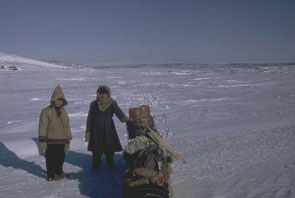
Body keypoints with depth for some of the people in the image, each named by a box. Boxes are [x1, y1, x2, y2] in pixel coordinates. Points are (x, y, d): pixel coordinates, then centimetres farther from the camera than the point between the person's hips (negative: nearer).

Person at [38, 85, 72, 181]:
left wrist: (68, 142, 14)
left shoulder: (63, 112, 10)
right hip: (50, 141, -6)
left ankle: (59, 172, 36)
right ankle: (52, 175, 18)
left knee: (61, 158, 16)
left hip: (61, 141, 6)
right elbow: (42, 127, -11)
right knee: (51, 158, 2)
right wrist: (42, 140, -14)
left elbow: (67, 127, 15)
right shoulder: (46, 111, -10)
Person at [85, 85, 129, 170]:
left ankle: (110, 165, 18)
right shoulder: (93, 104, 3)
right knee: (96, 151, 0)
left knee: (109, 150, 1)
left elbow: (118, 112, -14)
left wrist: (124, 118, -36)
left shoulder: (112, 104, 1)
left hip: (109, 130, 0)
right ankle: (95, 166, 16)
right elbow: (89, 118, 6)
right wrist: (88, 131, 1)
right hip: (96, 131, 0)